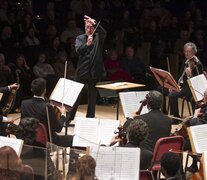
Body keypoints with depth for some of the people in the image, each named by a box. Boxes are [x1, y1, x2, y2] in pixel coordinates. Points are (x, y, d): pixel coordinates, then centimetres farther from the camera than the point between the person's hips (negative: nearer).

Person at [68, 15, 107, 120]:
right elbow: (78, 50, -12)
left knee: (92, 97, 7)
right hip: (82, 71, 0)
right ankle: (69, 118, 9)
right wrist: (87, 44, -32)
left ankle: (90, 119, 16)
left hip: (95, 72, 0)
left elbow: (104, 33, -18)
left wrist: (95, 23, -35)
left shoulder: (98, 37, 5)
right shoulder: (80, 38, 6)